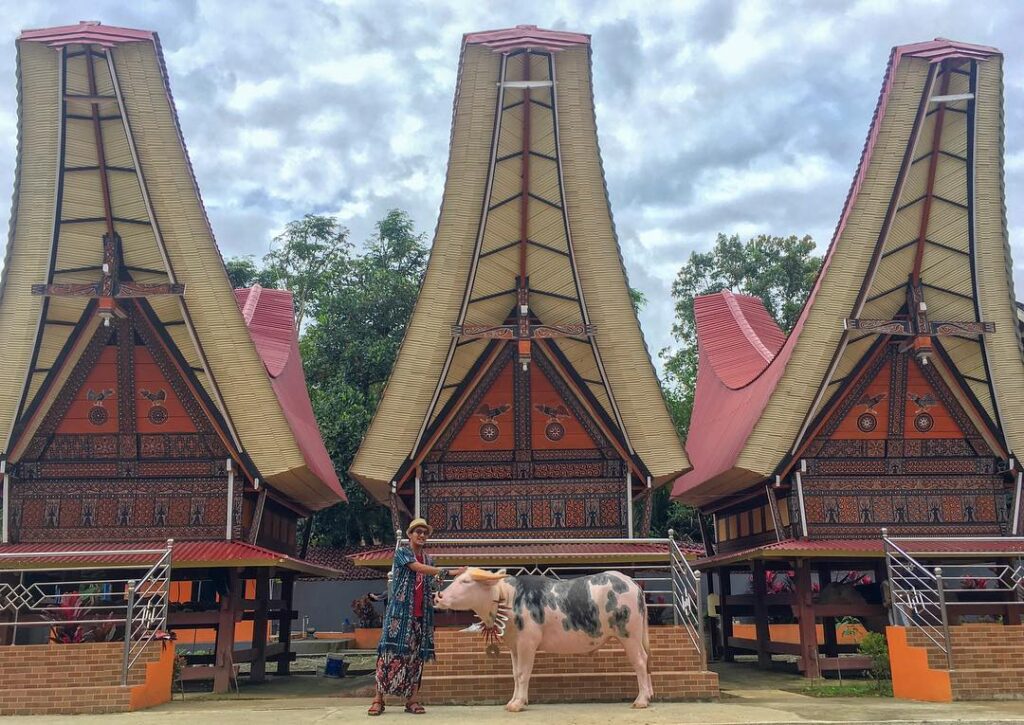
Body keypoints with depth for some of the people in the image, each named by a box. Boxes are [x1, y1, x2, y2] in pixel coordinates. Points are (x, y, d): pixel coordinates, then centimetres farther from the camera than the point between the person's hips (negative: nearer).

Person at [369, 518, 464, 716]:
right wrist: (448, 572, -19)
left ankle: (411, 699, 6)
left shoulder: (429, 560, 18)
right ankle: (378, 698, -5)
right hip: (400, 611, -5)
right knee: (392, 651, -9)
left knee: (416, 654, 2)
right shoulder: (401, 552, 1)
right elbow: (419, 568, -15)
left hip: (421, 614, 5)